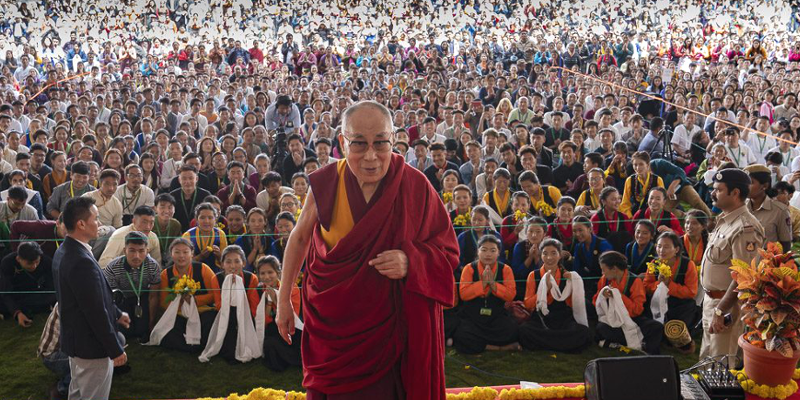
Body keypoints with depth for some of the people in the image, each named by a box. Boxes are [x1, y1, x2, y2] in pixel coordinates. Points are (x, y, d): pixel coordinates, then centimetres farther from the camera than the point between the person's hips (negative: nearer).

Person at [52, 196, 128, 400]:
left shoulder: (64, 252, 2)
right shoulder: (82, 262, -29)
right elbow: (96, 312, -25)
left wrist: (116, 314, 21)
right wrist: (116, 350, -16)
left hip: (75, 340, 10)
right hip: (91, 346, -10)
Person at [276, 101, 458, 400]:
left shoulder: (415, 186, -12)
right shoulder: (325, 184, -10)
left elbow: (447, 250, -4)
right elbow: (300, 238, 7)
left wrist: (410, 261, -24)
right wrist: (283, 300, 9)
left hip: (389, 326, -1)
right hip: (333, 326, 1)